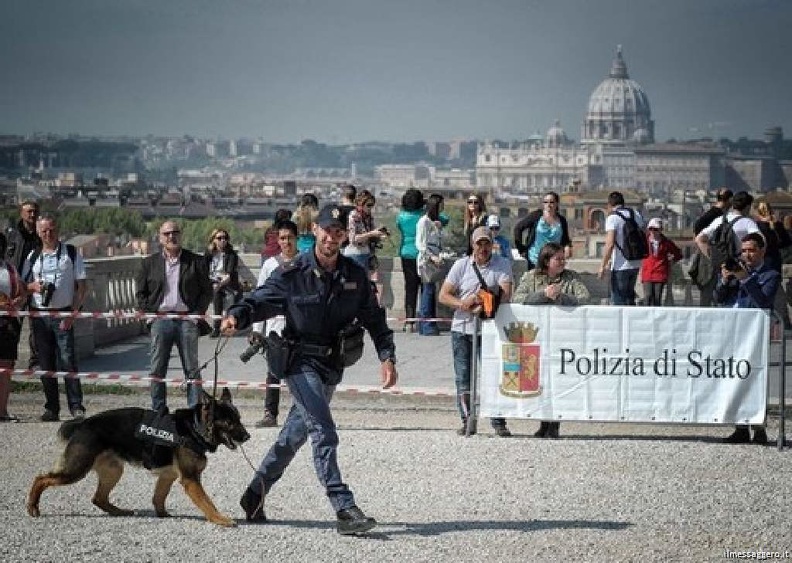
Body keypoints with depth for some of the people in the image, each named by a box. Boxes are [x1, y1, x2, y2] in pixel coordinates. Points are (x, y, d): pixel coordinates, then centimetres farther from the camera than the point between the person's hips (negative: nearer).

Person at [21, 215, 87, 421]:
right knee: (46, 363, 5)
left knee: (67, 360, -11)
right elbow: (23, 285, 17)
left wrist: (73, 313, -10)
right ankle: (51, 408, 10)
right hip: (39, 315, 3)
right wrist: (33, 286, -7)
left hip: (63, 315, -3)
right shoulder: (33, 257, 12)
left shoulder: (71, 254, 2)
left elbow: (81, 287, 0)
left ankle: (76, 406, -9)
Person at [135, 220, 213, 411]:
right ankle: (158, 413, 10)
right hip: (160, 320, 1)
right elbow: (140, 293, 12)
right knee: (157, 370, 3)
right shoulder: (150, 263, 10)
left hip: (187, 320, -1)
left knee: (192, 369, 0)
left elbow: (207, 291, 8)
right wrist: (150, 313, 0)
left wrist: (197, 313, -3)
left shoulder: (196, 261, 7)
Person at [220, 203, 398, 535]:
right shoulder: (293, 273, -9)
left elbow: (374, 318, 8)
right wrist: (237, 316, -30)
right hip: (301, 361, -5)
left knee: (295, 434, 14)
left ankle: (255, 495, 30)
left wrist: (387, 357, -3)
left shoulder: (355, 276, 3)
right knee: (324, 434, -17)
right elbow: (260, 300, -8)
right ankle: (344, 510, -22)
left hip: (332, 365, 5)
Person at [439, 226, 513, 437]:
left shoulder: (502, 265, 2)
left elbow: (505, 295, -10)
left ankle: (498, 422, 0)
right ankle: (467, 420, 10)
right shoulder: (461, 265, 7)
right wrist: (463, 304, -14)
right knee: (463, 377, 3)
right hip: (462, 328, 2)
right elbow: (443, 295, 5)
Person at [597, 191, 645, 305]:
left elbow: (610, 244, -19)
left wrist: (603, 266, -14)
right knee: (630, 297, 19)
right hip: (635, 264, 7)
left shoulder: (612, 218, -11)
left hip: (620, 266, -7)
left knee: (618, 300, -2)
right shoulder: (636, 215, 10)